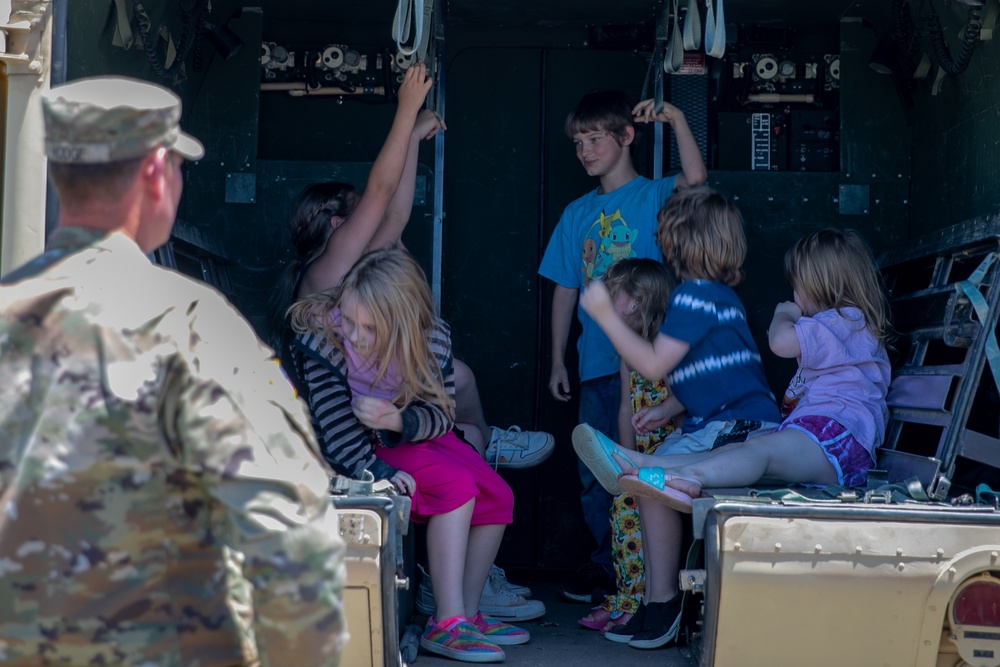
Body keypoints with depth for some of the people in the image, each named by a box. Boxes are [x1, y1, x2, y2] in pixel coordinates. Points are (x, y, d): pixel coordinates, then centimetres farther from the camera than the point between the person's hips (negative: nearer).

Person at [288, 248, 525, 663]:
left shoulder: (431, 339, -17)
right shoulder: (320, 341, -27)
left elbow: (442, 414, -10)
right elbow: (339, 431, -25)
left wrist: (395, 419, -30)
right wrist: (378, 473, -37)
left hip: (414, 434, 5)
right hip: (362, 450, -5)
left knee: (497, 497, -10)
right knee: (456, 485, -26)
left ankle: (467, 614, 2)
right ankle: (446, 624, -22)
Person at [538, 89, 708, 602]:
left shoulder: (654, 196, 1)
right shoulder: (578, 213, 14)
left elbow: (696, 179, -22)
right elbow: (565, 290, 14)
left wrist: (676, 119, -26)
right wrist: (558, 360, 12)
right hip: (596, 363, 5)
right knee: (595, 472, 8)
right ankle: (606, 562, 22)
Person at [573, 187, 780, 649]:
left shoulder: (696, 293, -11)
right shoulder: (718, 294, 20)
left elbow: (654, 364, -14)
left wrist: (605, 314, -7)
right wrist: (666, 411, 17)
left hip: (740, 428, -10)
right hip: (722, 423, 10)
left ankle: (663, 603, -10)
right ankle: (657, 605, 8)